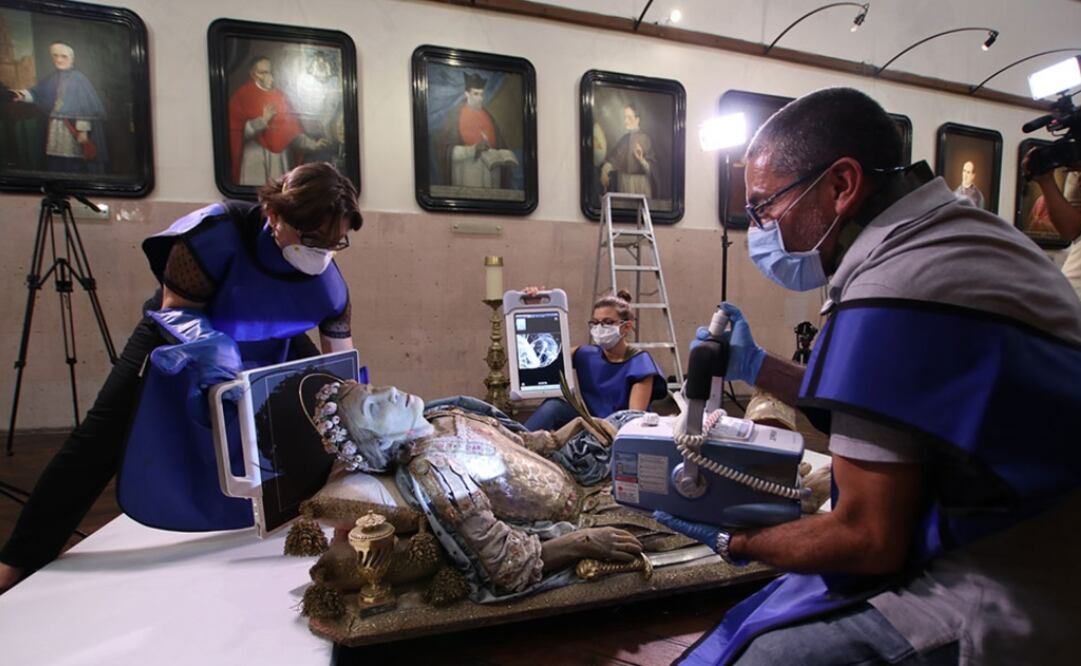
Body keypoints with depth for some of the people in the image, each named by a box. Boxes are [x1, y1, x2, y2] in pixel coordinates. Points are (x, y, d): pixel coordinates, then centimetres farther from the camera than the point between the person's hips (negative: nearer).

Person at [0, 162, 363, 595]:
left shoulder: (328, 280, -27)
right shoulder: (218, 232, -39)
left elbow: (343, 360, -13)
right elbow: (176, 311, -28)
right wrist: (210, 348, -50)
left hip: (272, 346, 3)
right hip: (182, 333, -3)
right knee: (102, 438, -9)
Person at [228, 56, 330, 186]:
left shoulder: (280, 96, 13)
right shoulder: (241, 97, 1)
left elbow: (293, 131, 10)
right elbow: (236, 132, -8)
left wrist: (312, 144, -5)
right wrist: (262, 121, -17)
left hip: (280, 159, 4)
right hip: (254, 159, -3)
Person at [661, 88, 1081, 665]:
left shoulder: (892, 294, -26)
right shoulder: (956, 232, 5)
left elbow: (869, 540, -21)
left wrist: (734, 543, -6)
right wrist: (756, 367, 13)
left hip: (996, 609, -9)